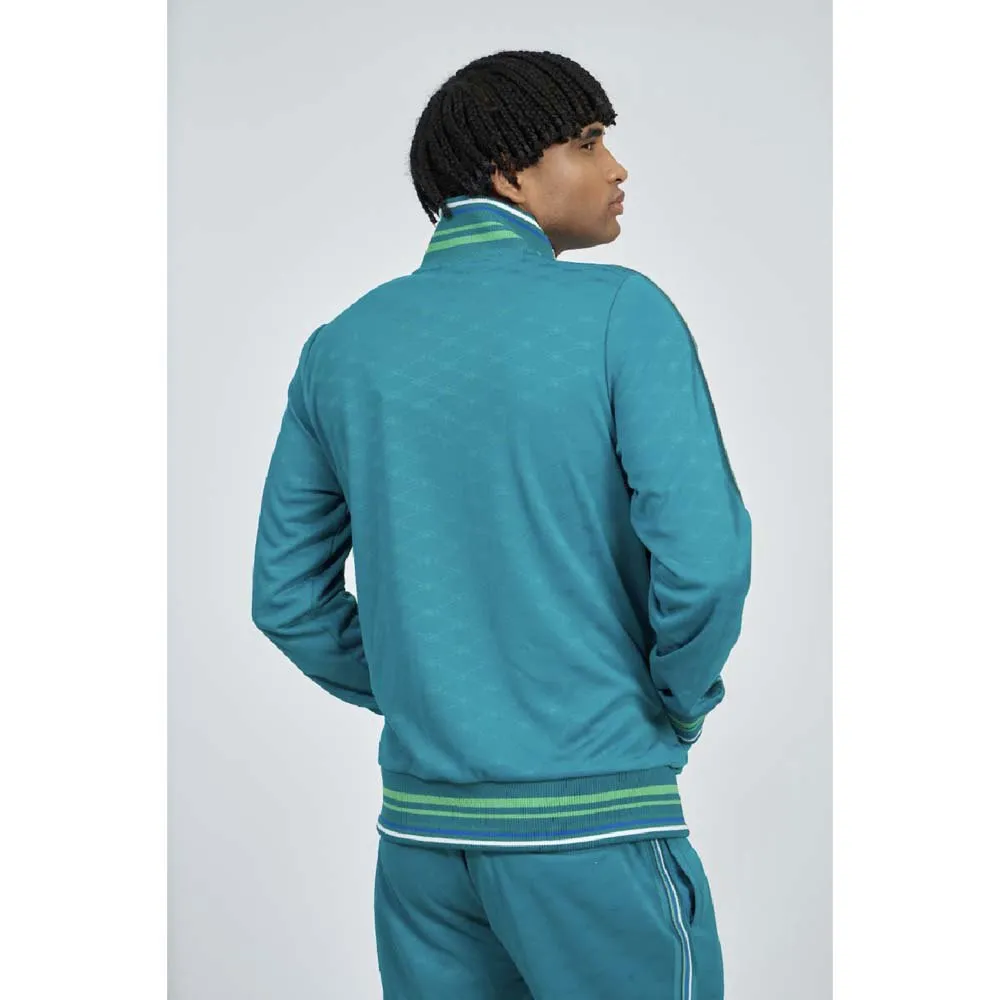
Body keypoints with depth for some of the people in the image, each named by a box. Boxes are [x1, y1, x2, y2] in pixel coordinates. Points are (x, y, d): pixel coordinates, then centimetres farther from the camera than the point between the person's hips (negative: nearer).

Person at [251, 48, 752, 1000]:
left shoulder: (340, 347, 6)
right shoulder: (619, 311, -9)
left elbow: (285, 596, 9)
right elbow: (703, 557, -17)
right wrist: (681, 705, 0)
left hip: (420, 830, 5)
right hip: (595, 824, -5)